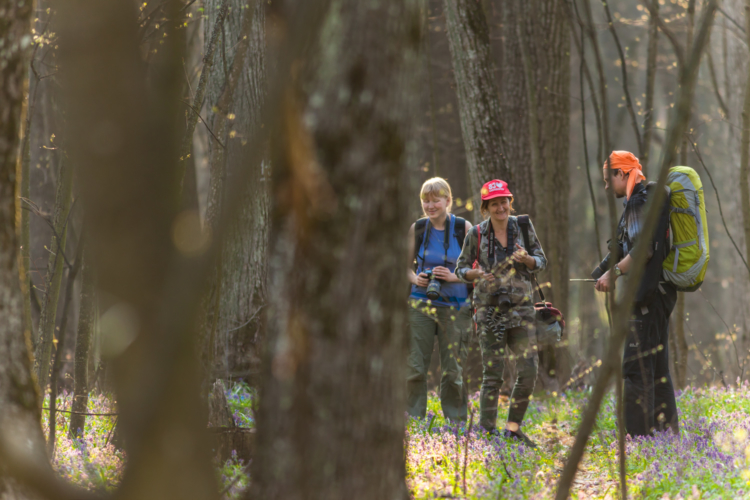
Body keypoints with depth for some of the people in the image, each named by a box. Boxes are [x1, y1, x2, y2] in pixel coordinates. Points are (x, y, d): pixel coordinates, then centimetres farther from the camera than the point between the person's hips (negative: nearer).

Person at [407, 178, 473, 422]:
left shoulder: (463, 228, -2)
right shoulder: (418, 228, 5)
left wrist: (455, 276, -15)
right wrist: (414, 278, -5)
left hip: (455, 307, -2)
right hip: (421, 303, 2)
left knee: (453, 370, 2)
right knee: (414, 367, -2)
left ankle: (455, 423, 13)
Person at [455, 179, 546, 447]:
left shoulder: (524, 227, 3)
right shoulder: (477, 234, -1)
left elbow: (542, 261, 9)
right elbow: (461, 268, 6)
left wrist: (527, 259, -13)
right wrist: (475, 274, -15)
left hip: (521, 307, 2)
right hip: (490, 309, -2)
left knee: (529, 370, -6)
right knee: (492, 373, -4)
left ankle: (513, 428, 7)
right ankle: (488, 430, 4)